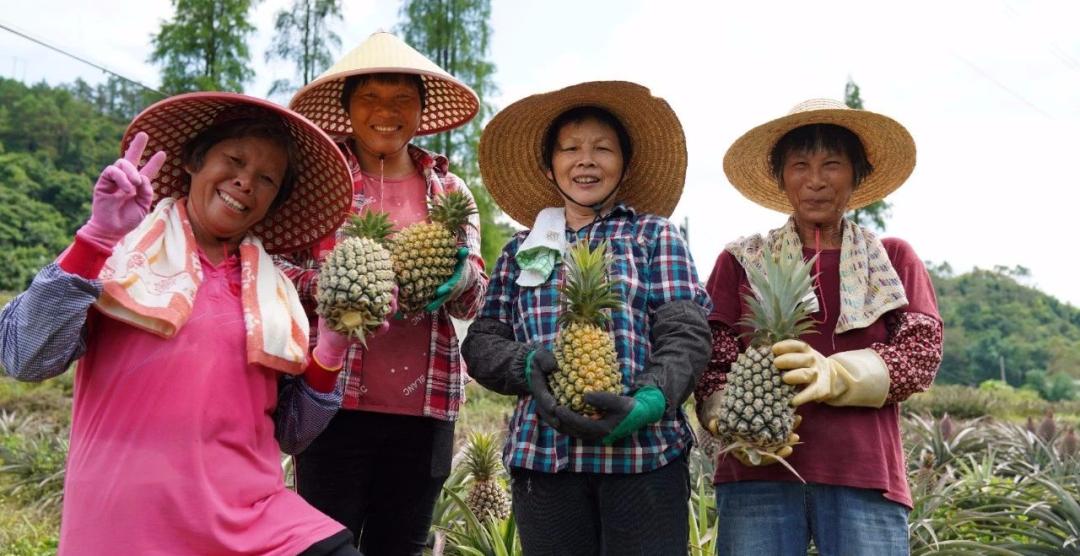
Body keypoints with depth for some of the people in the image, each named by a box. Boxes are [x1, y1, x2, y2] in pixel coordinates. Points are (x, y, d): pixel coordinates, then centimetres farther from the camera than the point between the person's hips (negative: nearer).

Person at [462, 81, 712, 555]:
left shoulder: (654, 235, 9)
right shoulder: (521, 251, 15)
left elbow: (686, 335, -2)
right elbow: (481, 343, 10)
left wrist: (648, 400, -21)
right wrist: (527, 365, -12)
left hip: (643, 450, -2)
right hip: (542, 452, 2)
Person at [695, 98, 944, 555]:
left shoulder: (894, 260, 15)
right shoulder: (742, 260, 12)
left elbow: (921, 351, 2)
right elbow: (714, 359, 6)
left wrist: (835, 374, -16)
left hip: (864, 477, 1)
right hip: (757, 474, 0)